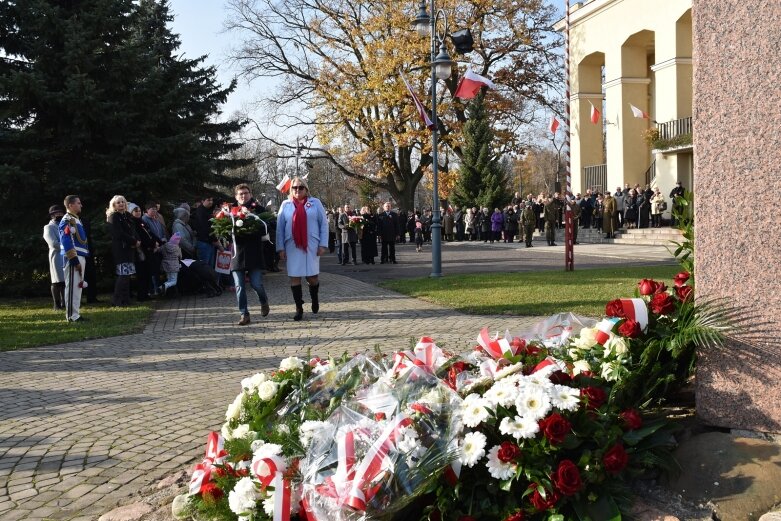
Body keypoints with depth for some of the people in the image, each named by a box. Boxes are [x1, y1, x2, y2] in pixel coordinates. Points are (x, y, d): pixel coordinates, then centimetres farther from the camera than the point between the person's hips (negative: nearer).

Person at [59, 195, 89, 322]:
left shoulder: (75, 219, 19)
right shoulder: (67, 221, -13)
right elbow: (67, 242, -20)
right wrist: (75, 260, -22)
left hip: (79, 257, 10)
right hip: (73, 258, -10)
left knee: (77, 285, 12)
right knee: (73, 286, -8)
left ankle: (74, 313, 18)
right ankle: (72, 316, -5)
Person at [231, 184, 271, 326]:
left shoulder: (258, 209, 3)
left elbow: (265, 230, -4)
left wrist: (252, 231, -20)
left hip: (254, 253, -2)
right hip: (237, 252, 2)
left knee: (256, 284, -5)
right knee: (239, 286, 1)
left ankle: (264, 302, 25)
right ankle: (244, 314, 9)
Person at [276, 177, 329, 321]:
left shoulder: (315, 203, 3)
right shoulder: (285, 205, 6)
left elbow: (324, 224, 2)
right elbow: (280, 228, 6)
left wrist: (323, 244, -4)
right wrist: (281, 248, 0)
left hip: (311, 246, -1)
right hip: (292, 246, 1)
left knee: (311, 276, 0)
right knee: (294, 277, 1)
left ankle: (315, 298, 30)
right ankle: (299, 308, 10)